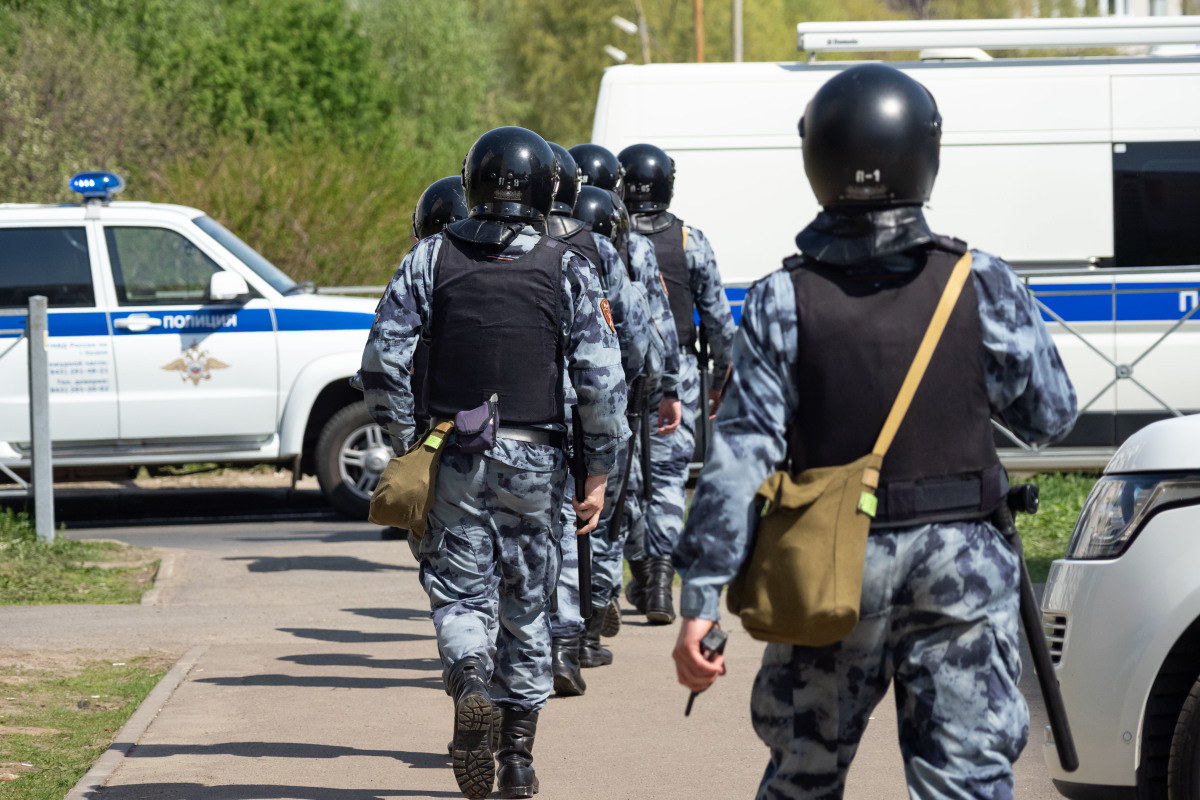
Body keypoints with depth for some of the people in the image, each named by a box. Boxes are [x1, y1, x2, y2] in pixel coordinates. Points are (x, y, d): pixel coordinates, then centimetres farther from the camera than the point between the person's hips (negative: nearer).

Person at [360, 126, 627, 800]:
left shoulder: (432, 258, -1)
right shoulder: (568, 269, -3)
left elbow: (384, 361, -5)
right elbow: (603, 382, -7)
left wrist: (405, 444, 5)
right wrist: (599, 472, 2)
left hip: (455, 462, 0)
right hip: (536, 464, 0)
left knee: (460, 596, 8)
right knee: (527, 606, 12)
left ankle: (471, 682, -24)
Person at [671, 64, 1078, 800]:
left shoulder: (782, 303, -7)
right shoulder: (984, 285, -6)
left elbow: (742, 455, -12)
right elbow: (1052, 416, 4)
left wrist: (701, 600, -11)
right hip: (960, 563, -1)